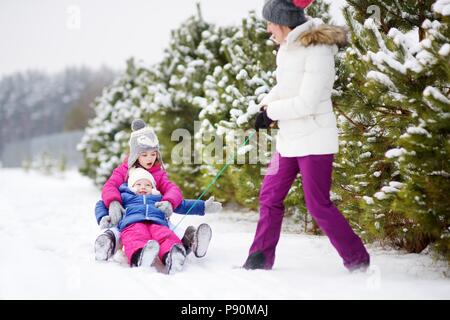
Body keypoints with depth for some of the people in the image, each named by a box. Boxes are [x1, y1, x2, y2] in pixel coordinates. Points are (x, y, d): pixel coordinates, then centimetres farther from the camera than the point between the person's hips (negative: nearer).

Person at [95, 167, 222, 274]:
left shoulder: (159, 199, 43)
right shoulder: (124, 196, 37)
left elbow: (182, 205, 46)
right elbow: (102, 204, 34)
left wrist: (203, 206, 39)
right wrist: (103, 218, 12)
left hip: (158, 223, 2)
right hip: (132, 223, -2)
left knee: (168, 237, -36)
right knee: (136, 239, -41)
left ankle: (172, 257, -67)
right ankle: (140, 255, -74)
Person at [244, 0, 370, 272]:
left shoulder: (317, 50, -19)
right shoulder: (288, 47, 8)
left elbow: (307, 103, -23)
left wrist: (271, 112, -11)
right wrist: (265, 106, 3)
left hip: (314, 139, -9)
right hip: (289, 139, 9)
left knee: (318, 205, -4)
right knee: (270, 196, 11)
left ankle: (358, 261, 8)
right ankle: (261, 258, 22)